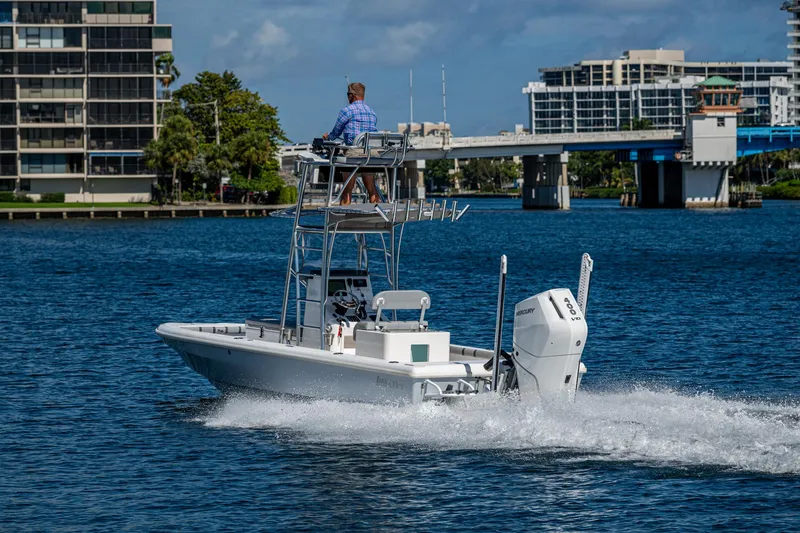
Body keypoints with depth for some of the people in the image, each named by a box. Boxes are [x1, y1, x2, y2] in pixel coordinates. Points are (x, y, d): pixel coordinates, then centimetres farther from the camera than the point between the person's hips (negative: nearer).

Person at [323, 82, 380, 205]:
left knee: (347, 189, -2)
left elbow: (336, 132, 7)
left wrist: (328, 137, 30)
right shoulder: (372, 112, 18)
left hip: (354, 150, -5)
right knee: (371, 189, 5)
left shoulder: (347, 111, -1)